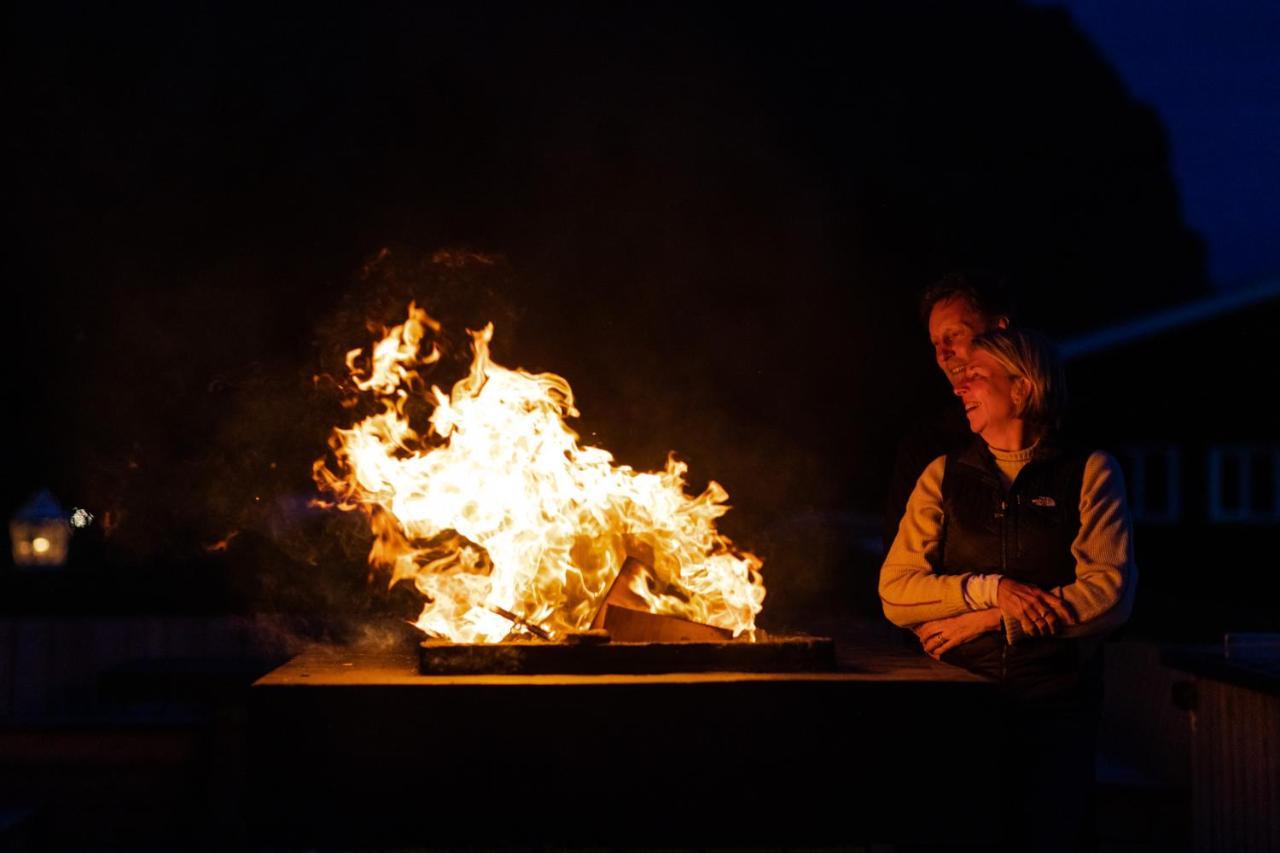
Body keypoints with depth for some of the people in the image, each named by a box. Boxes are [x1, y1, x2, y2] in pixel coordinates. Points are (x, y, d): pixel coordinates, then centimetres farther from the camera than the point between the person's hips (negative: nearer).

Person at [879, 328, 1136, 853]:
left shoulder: (1089, 473, 3)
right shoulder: (943, 476, 9)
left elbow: (1111, 593, -9)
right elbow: (895, 593, 0)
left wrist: (987, 620, -11)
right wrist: (990, 589, -15)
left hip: (1055, 708, -1)